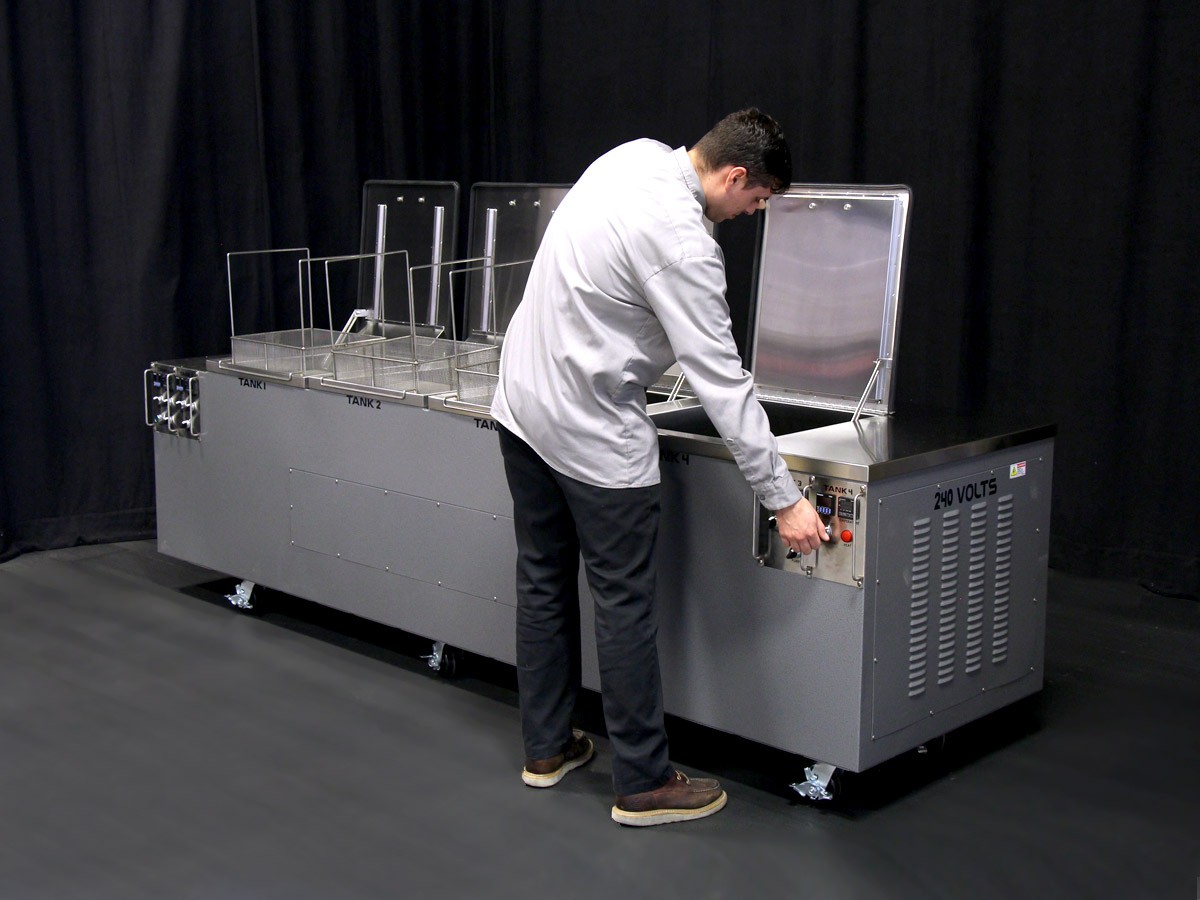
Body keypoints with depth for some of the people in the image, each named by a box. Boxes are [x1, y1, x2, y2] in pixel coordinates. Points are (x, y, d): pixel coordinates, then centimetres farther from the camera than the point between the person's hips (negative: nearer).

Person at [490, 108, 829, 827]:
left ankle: (547, 748, 30)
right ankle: (644, 783, 12)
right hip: (594, 432, -9)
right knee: (625, 605, 1)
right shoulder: (681, 242, -24)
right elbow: (723, 383, -22)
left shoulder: (636, 156, 2)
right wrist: (783, 498, -16)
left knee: (544, 581, 17)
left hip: (523, 399, 9)